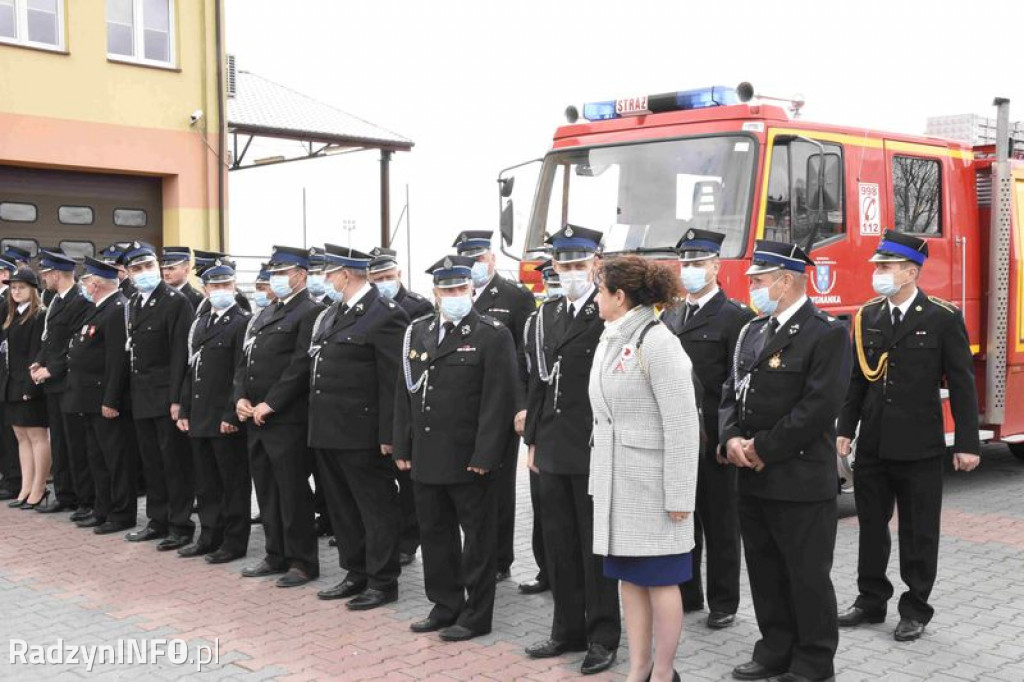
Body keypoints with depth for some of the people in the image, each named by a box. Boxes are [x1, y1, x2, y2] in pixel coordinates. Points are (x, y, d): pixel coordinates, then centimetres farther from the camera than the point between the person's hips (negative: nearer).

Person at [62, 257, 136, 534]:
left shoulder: (118, 310, -18)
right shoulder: (98, 308, 14)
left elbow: (118, 360, -23)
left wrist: (110, 401, -24)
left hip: (107, 400, -10)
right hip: (91, 400, 10)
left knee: (116, 459, -1)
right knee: (97, 458, 17)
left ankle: (122, 514, 7)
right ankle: (103, 509, 28)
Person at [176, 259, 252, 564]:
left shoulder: (242, 323, -8)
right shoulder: (200, 323, 15)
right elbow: (191, 370, 16)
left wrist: (232, 415, -17)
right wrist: (184, 411, 10)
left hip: (226, 419, -7)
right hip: (199, 417, 7)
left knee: (233, 483, 3)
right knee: (206, 483, 15)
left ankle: (234, 541, 11)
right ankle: (210, 536, 25)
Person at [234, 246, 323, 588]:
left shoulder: (311, 313, -9)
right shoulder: (267, 313, 18)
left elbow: (300, 366, -17)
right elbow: (245, 360, 18)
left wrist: (269, 404, -17)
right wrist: (241, 398, 3)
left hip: (287, 419, -8)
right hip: (256, 418, 9)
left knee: (293, 493, -2)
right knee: (267, 492, 14)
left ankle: (302, 562, 8)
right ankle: (277, 556, 25)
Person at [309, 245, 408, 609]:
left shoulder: (385, 315, -14)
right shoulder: (331, 313, 13)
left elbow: (393, 381, -16)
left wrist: (388, 435, -18)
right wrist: (316, 424, 13)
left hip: (361, 433, -9)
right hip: (328, 430, 9)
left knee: (377, 507, 3)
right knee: (342, 507, 17)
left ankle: (383, 582, 13)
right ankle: (356, 574, 29)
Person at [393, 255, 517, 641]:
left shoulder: (493, 335, -8)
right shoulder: (417, 332, 10)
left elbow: (498, 400, -12)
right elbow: (405, 393, 13)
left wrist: (484, 456, -17)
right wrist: (402, 447, 8)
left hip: (469, 460, -6)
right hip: (427, 459, 6)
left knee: (477, 538, 5)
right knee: (435, 535, 14)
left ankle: (476, 616, 16)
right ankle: (445, 607, 28)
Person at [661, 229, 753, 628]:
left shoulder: (735, 317, -6)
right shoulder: (670, 317, 13)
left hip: (712, 439, -6)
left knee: (719, 522, 5)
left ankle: (723, 602, 16)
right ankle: (686, 594, 25)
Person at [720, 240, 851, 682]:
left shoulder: (826, 333, -11)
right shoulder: (752, 331, 13)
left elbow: (820, 406, -19)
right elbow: (732, 391, 14)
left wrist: (764, 449, -16)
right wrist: (731, 438, -5)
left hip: (801, 480, -7)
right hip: (753, 480, 8)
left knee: (807, 576, 3)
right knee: (765, 572, 15)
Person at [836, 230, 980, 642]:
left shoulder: (943, 319, -8)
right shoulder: (867, 317, 6)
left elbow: (961, 385, -7)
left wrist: (967, 444, -10)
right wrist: (846, 430, 6)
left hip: (919, 448, -4)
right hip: (872, 446, 5)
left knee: (918, 531, 6)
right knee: (871, 526, 14)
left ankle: (915, 610, 19)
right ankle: (871, 600, 27)